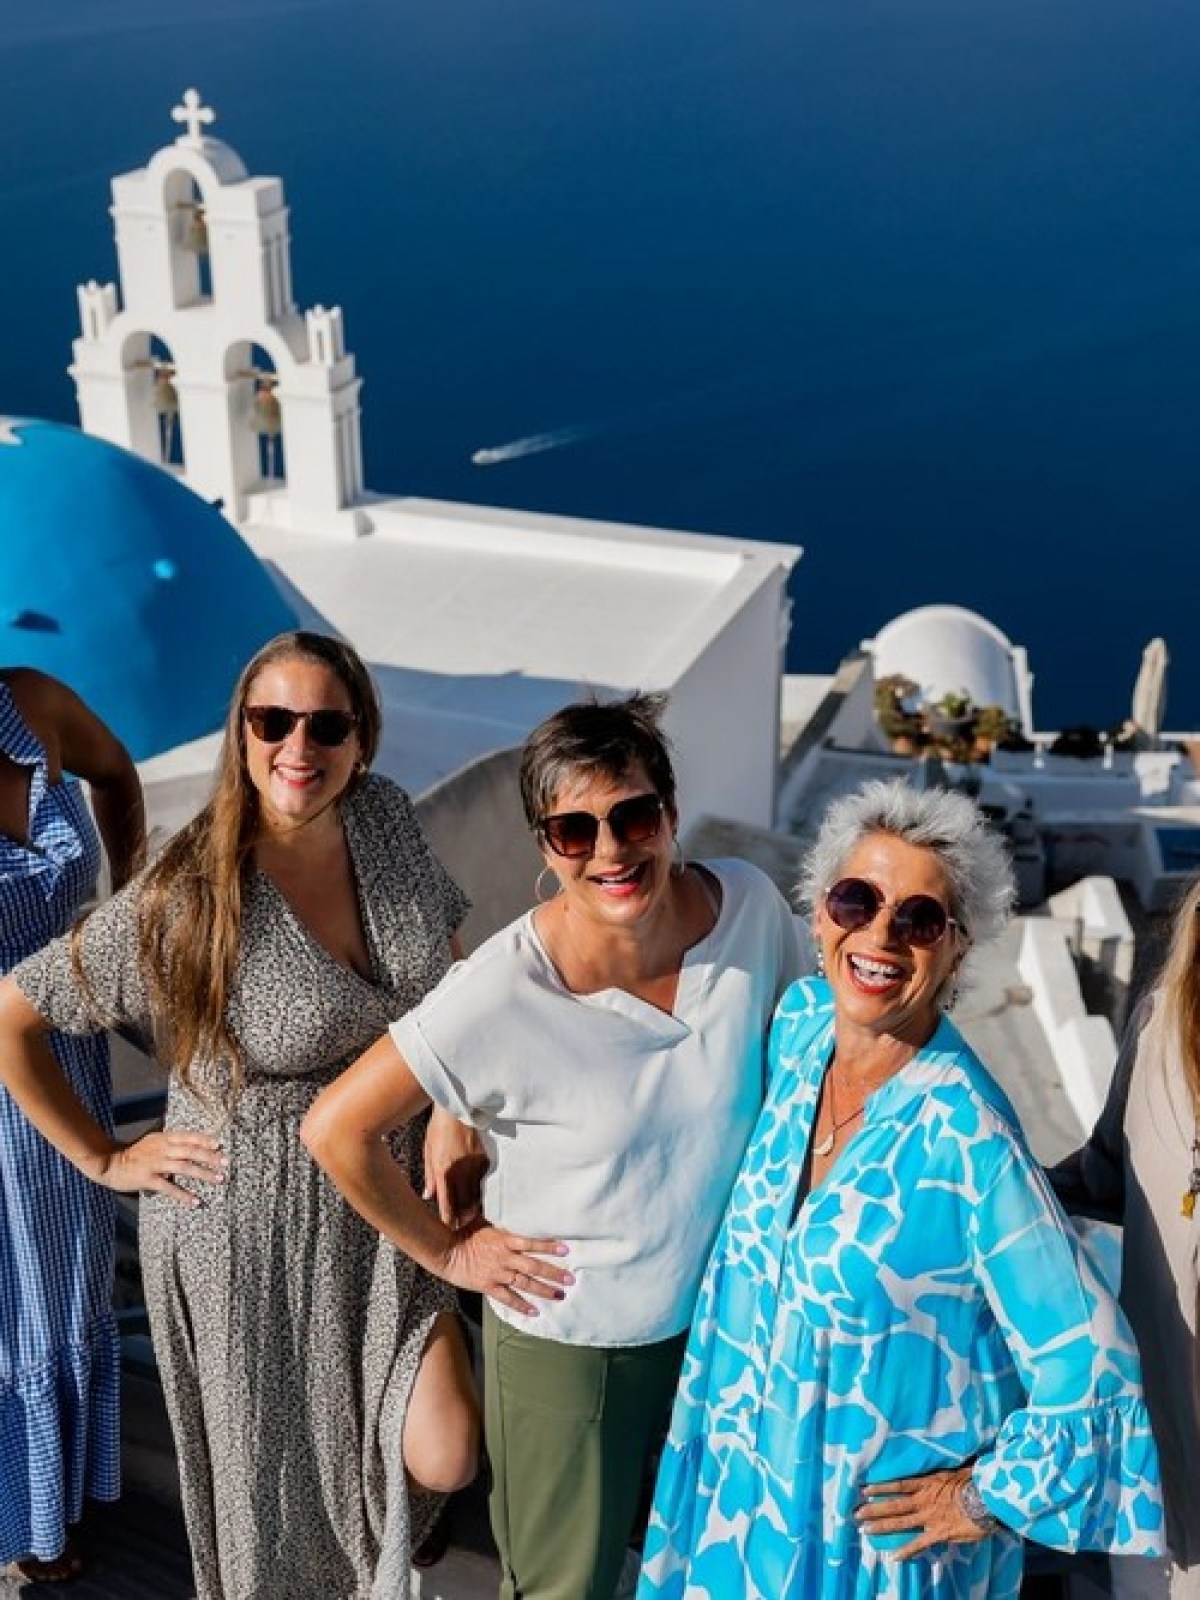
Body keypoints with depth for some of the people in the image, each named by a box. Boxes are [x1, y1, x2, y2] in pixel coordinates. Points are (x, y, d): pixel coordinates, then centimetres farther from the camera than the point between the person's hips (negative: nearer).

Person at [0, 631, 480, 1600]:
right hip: (247, 1224, -3)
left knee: (445, 1460, -4)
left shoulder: (388, 821, -7)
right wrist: (105, 1160, -9)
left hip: (384, 1201, 4)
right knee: (270, 1468, 15)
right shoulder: (187, 900, -21)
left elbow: (448, 968, 10)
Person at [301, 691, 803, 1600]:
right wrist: (447, 1253, -12)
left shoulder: (754, 908, -17)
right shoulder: (506, 995, -28)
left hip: (722, 1310, 4)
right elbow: (337, 1128, -20)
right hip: (566, 1337, -3)